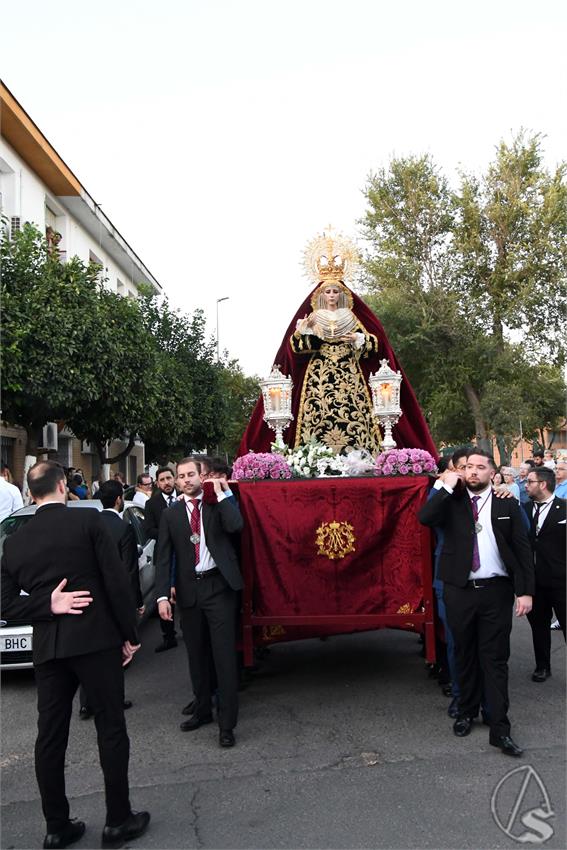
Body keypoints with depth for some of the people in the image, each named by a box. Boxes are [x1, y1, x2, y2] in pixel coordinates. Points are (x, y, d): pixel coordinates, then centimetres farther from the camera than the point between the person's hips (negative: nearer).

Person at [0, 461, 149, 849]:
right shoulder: (88, 521, -8)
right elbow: (117, 581, -10)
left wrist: (48, 606, -4)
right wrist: (131, 635, -1)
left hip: (47, 648, 4)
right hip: (96, 640, -4)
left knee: (51, 736, 13)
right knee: (111, 728, 8)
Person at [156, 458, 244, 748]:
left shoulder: (218, 504, 2)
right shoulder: (170, 515, 7)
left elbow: (235, 525, -19)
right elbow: (163, 558, 4)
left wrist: (221, 492, -11)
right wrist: (163, 595, -5)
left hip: (218, 586, -3)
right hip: (189, 590, 3)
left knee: (224, 654, -3)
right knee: (196, 654, 14)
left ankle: (226, 723, 6)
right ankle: (203, 710, 32)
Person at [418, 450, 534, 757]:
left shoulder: (507, 504, 3)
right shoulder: (452, 501, 4)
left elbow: (523, 550, 2)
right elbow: (425, 517, -15)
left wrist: (525, 591, -4)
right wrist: (447, 487, -12)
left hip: (496, 591, -1)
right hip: (459, 591, 1)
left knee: (495, 659, 2)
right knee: (465, 655, 14)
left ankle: (500, 729, 8)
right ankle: (467, 712, 31)